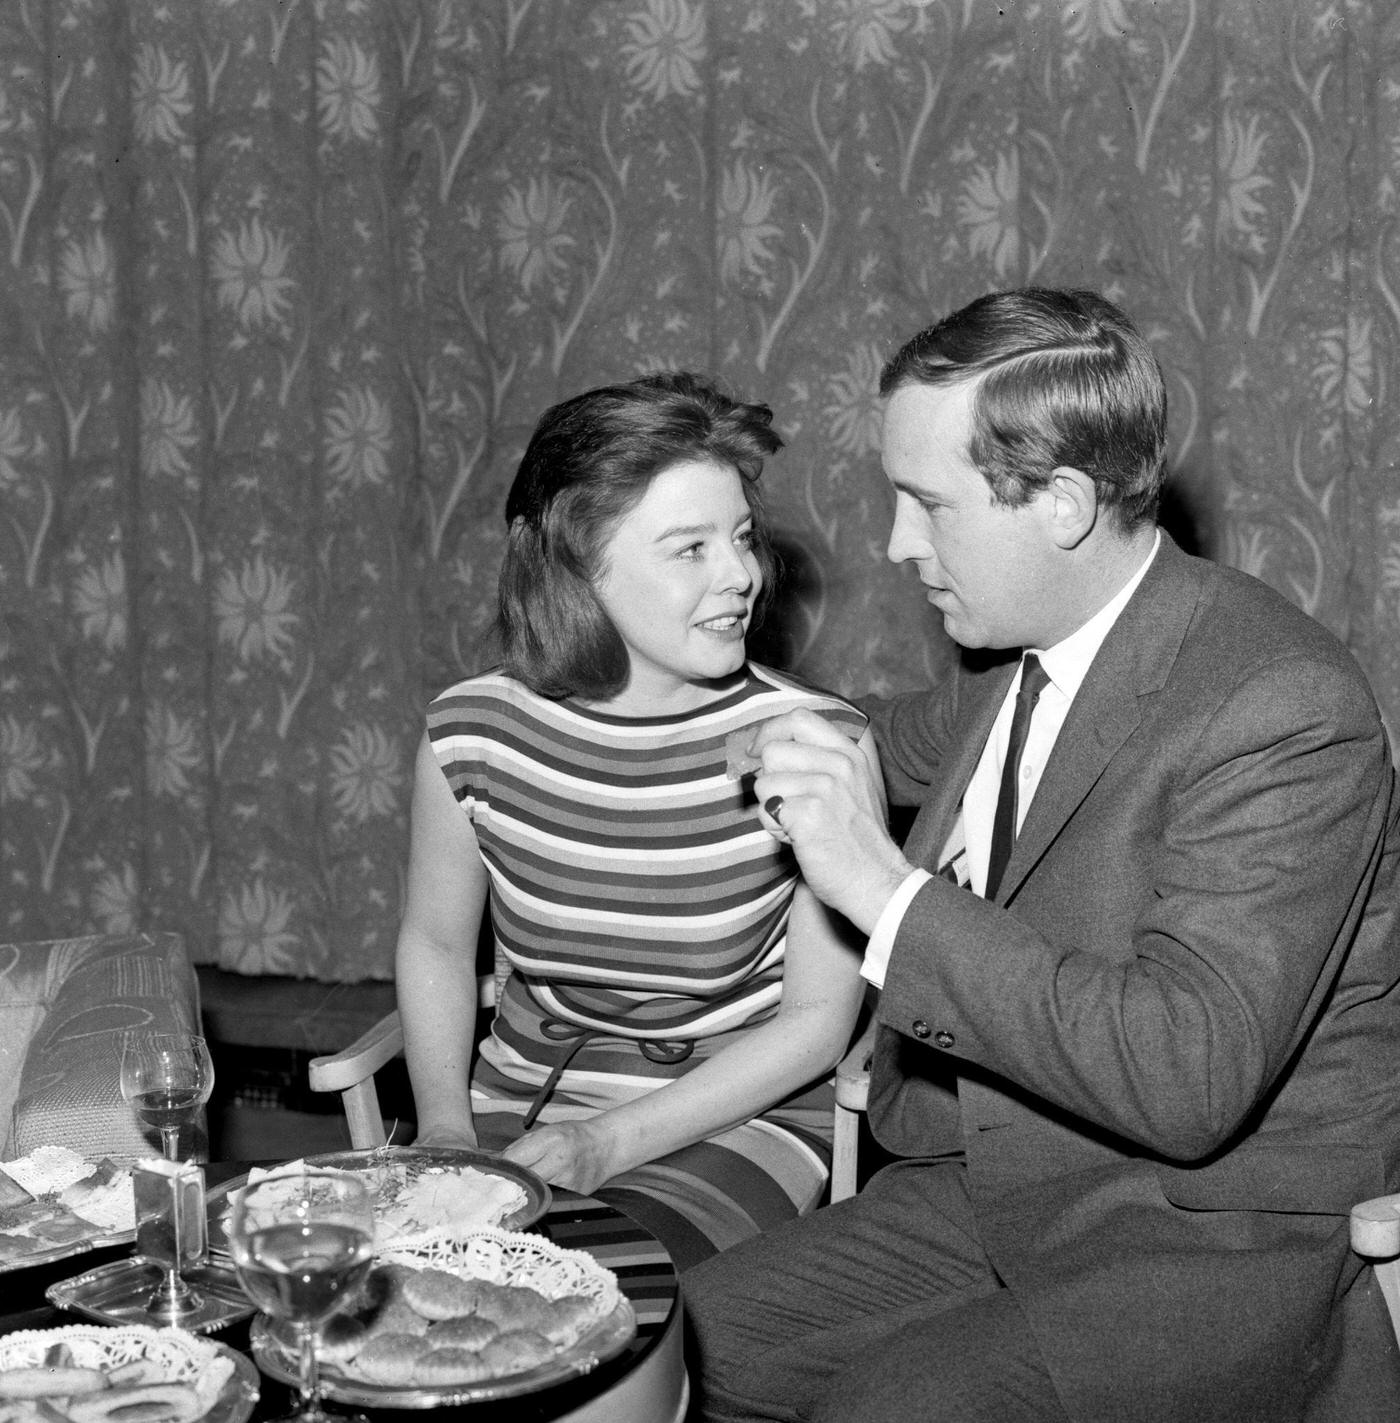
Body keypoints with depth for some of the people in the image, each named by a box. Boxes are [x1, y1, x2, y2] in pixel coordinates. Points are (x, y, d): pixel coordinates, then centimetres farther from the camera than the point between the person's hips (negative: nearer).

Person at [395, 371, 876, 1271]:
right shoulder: (474, 734, -7)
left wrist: (605, 1145, -16)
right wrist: (444, 1127, -4)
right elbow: (436, 943, 12)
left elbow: (817, 1018, -8)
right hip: (517, 1105, 3)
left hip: (735, 1119, -3)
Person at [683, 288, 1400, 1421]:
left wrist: (886, 888, -29)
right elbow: (931, 745, 30)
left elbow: (1188, 1080, -31)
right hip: (991, 1192, 8)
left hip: (1221, 1243, -7)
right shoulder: (1018, 646, 4)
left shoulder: (1282, 708, -22)